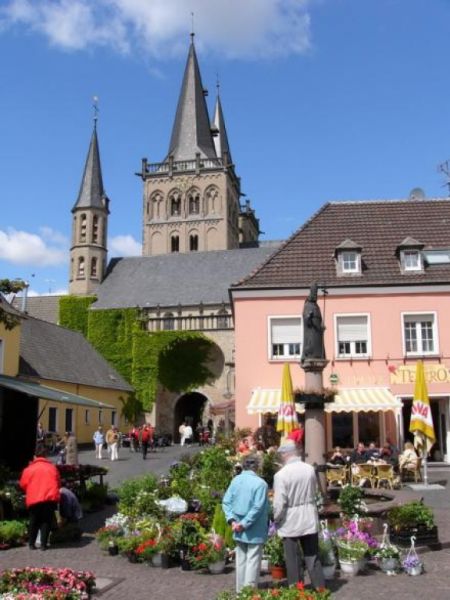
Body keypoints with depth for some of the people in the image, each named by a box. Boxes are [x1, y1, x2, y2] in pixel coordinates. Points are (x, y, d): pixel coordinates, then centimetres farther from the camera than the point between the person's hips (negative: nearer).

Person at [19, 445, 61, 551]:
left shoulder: (28, 469, 5)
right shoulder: (52, 468, 8)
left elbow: (23, 485, 12)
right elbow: (58, 483, 15)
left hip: (34, 500, 0)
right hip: (51, 498, 0)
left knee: (34, 522, 15)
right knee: (46, 521, 8)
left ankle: (31, 543, 20)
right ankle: (43, 544, 5)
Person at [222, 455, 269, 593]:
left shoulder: (235, 480, 3)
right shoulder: (260, 483, -14)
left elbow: (226, 502, 0)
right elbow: (257, 507, -20)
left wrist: (232, 519, -6)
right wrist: (244, 524, -16)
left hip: (238, 528, 6)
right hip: (254, 530, -5)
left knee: (241, 559, 15)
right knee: (253, 560, 2)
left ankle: (240, 590, 24)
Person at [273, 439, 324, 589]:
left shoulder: (281, 474, -17)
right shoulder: (310, 469, -3)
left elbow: (279, 503, -16)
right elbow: (314, 492, 9)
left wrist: (276, 519, 0)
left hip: (290, 523, -4)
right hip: (310, 520, 4)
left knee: (293, 560, 9)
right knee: (313, 557, 14)